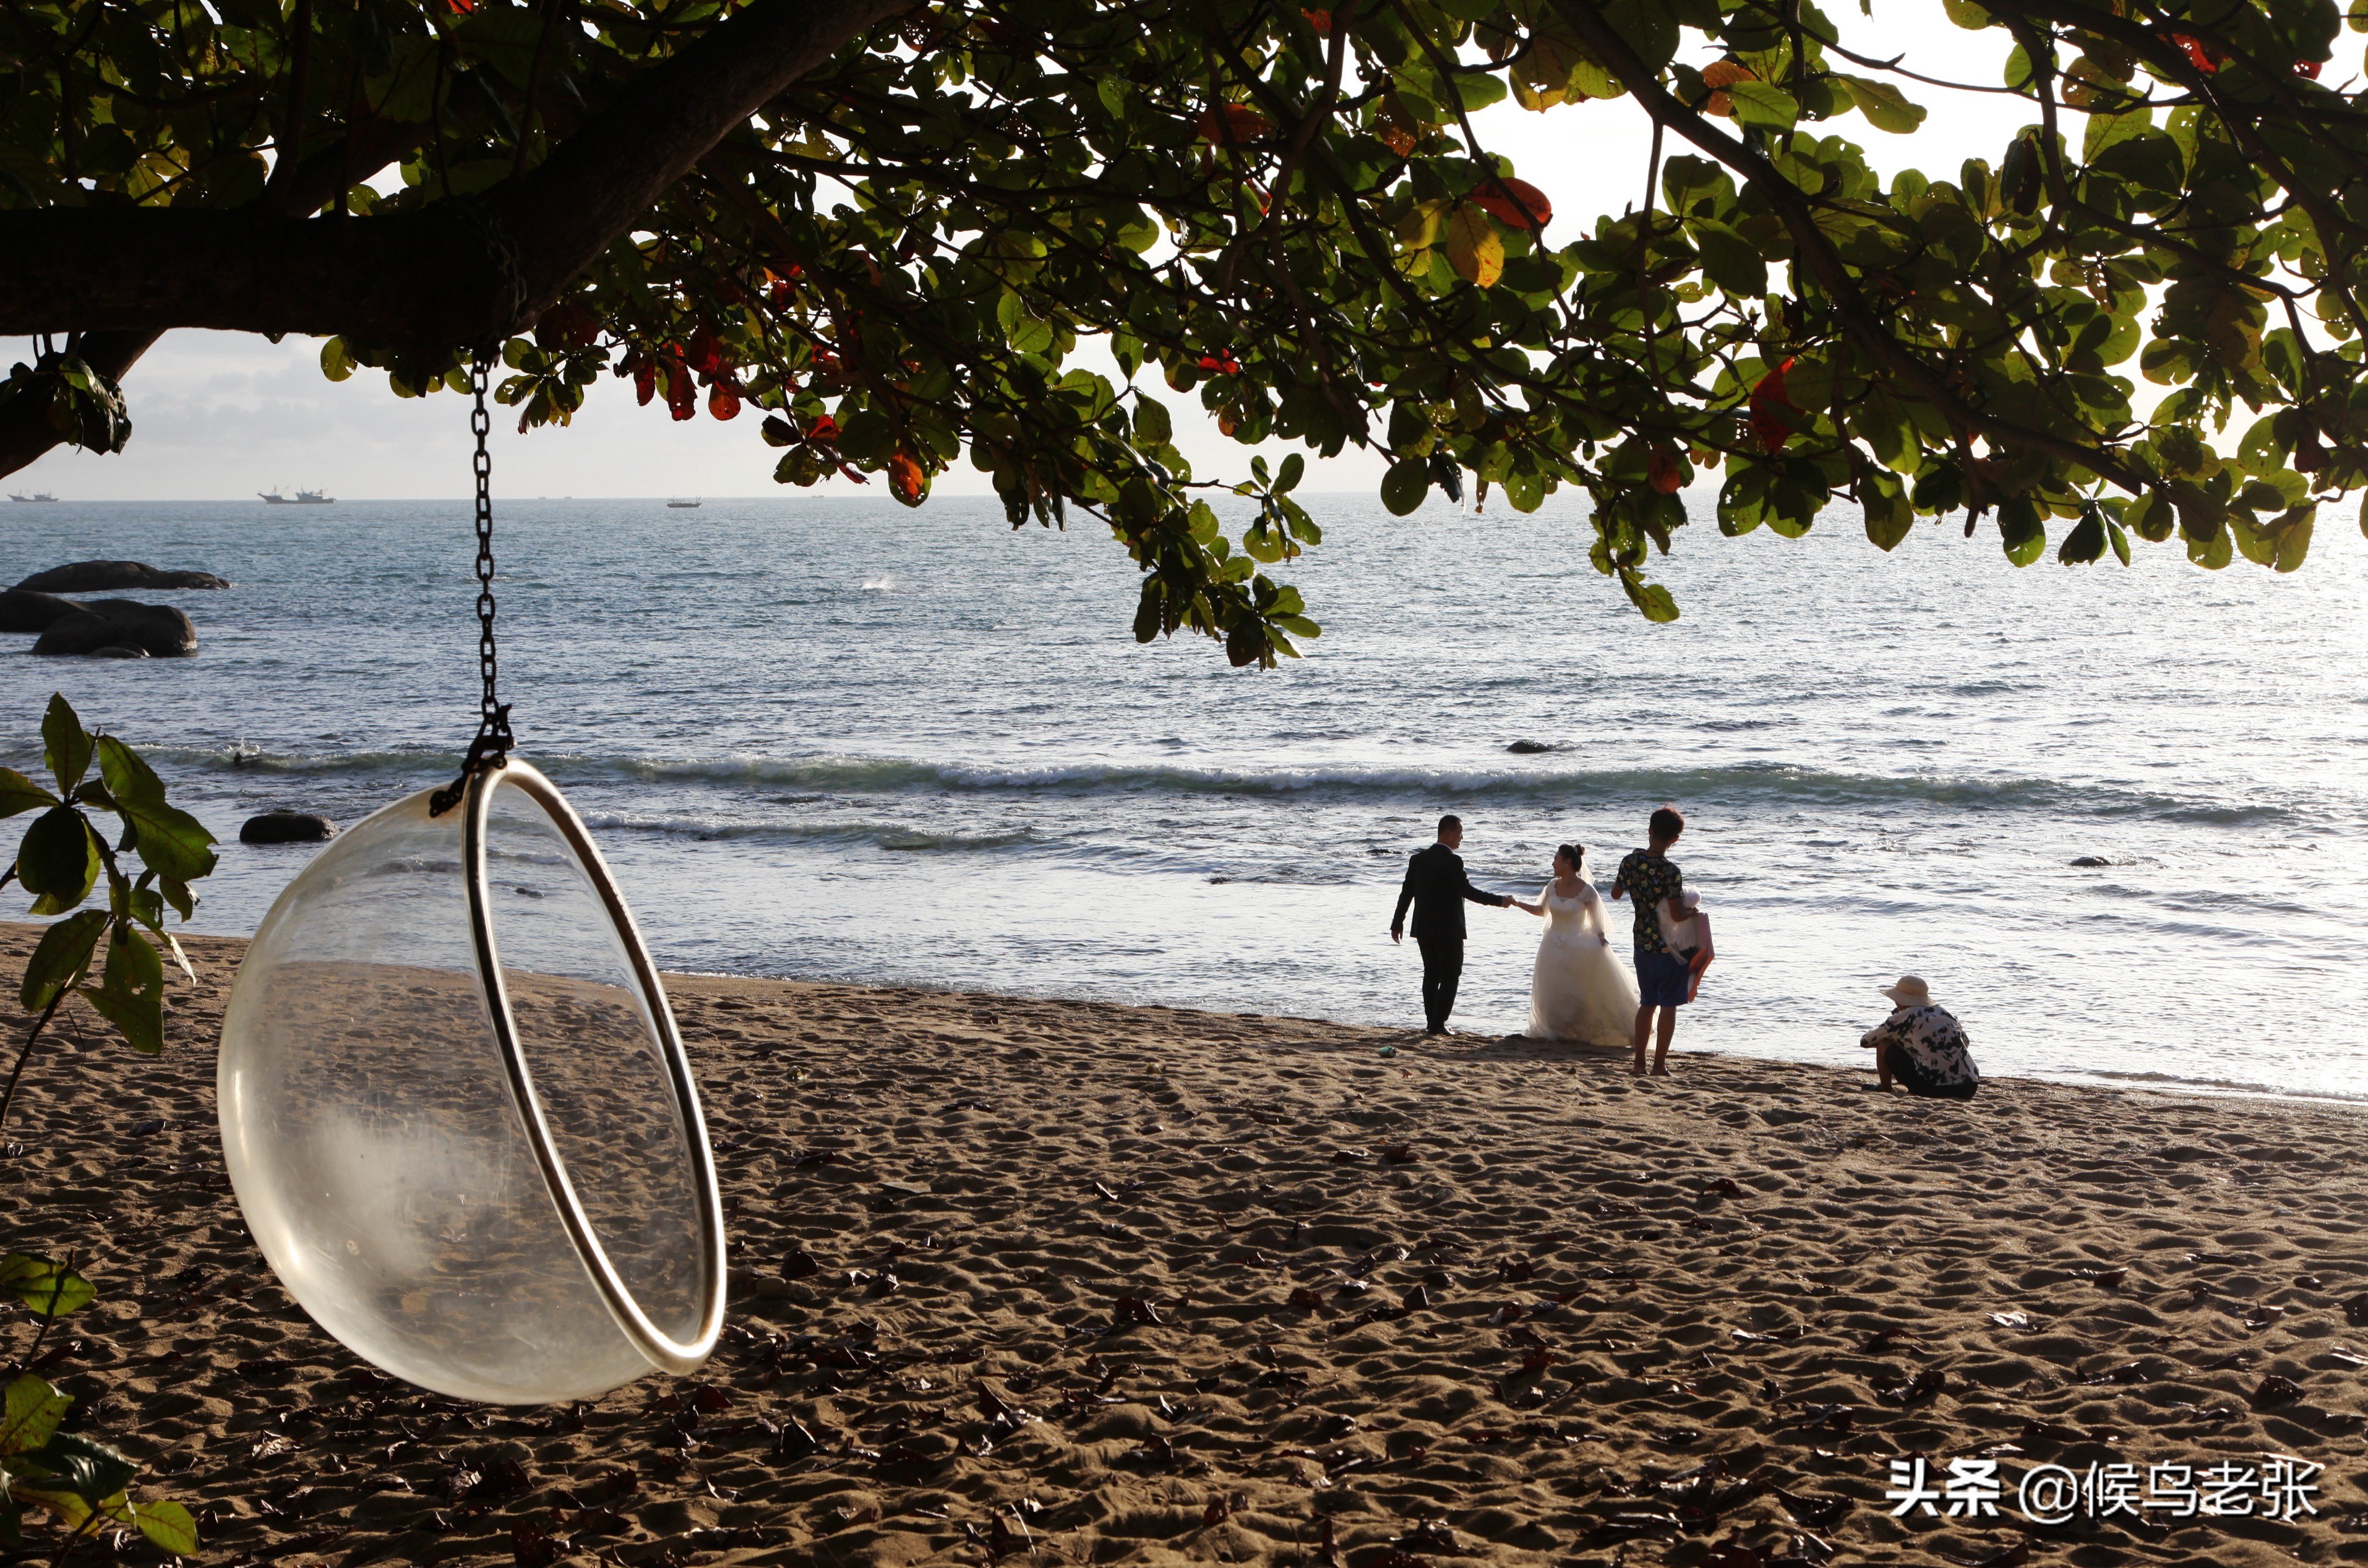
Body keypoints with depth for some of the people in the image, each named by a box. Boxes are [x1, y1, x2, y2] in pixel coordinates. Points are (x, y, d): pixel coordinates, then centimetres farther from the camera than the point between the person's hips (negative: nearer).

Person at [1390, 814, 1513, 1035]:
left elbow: (1407, 892, 7)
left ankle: (1432, 1022, 14)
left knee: (1431, 975, 14)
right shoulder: (1453, 861, -15)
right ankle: (1438, 1023, -3)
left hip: (1424, 928, 6)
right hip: (1449, 929, -6)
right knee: (1451, 976, 3)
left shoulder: (1418, 859, 5)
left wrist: (1397, 923, 14)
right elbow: (1467, 891, -20)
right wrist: (1498, 900, -11)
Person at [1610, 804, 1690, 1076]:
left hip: (1643, 944, 5)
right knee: (1668, 1005, 6)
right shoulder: (1671, 872, -22)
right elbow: (1676, 915, -22)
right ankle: (1659, 1064, 8)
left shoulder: (1631, 861, -6)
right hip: (1669, 946, -5)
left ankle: (1639, 1061, 19)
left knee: (1647, 1003, 17)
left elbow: (1616, 893, 10)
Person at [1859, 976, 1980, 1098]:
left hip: (1933, 1089, -5)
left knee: (1884, 1046, 10)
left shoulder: (1903, 1018, 3)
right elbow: (1965, 1041, 35)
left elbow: (1865, 1041, 14)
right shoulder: (1944, 1012, 17)